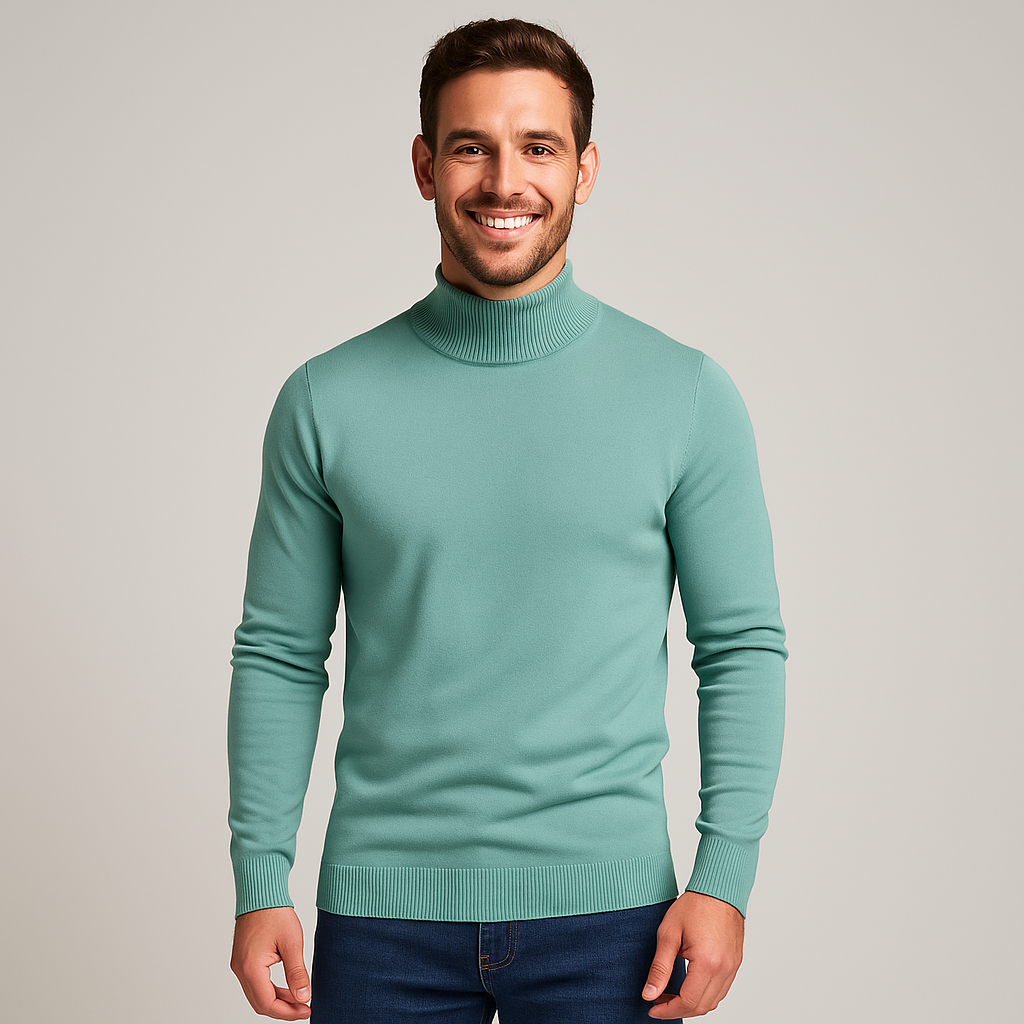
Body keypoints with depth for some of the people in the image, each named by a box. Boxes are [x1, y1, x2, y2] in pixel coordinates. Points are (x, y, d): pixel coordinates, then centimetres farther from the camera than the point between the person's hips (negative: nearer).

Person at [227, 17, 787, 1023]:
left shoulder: (687, 395, -2)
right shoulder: (326, 401, 0)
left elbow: (743, 646, 1)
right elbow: (279, 654, 4)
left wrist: (724, 875, -6)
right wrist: (259, 881, -1)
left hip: (604, 905, 0)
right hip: (381, 907, 1)